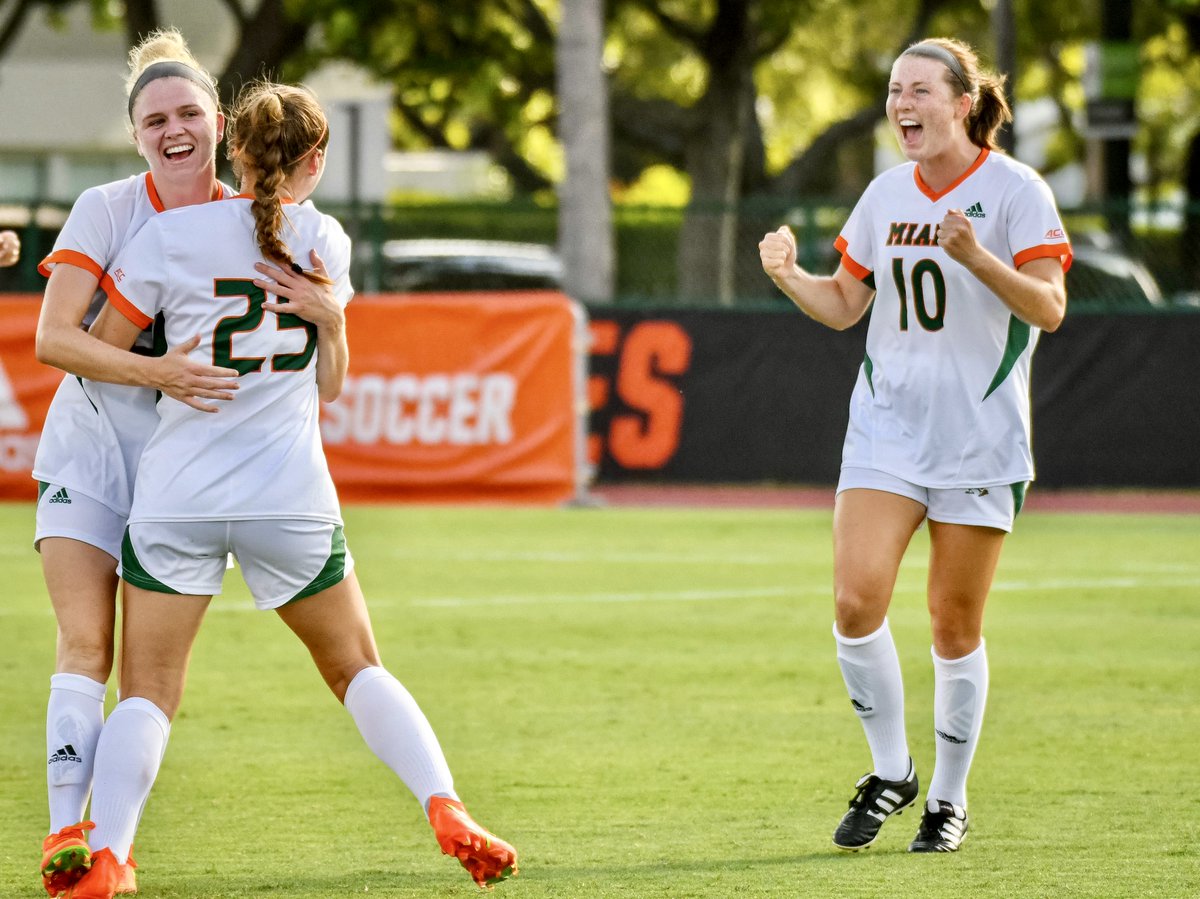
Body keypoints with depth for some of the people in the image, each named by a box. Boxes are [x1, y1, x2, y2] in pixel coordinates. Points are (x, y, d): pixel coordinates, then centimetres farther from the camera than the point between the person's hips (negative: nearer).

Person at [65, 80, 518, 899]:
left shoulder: (174, 235, -5)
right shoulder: (324, 240, 6)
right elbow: (328, 387, 13)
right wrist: (331, 319, -3)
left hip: (178, 494, -2)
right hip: (291, 496, 2)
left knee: (148, 691, 3)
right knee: (358, 669, 17)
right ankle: (448, 811, 1)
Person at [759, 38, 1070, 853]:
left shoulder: (1015, 189, -6)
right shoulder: (887, 194, 9)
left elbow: (1049, 308, -14)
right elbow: (844, 305, 16)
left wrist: (976, 257, -29)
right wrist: (789, 276, -4)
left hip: (980, 438, -4)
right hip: (887, 426, 4)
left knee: (955, 626, 1)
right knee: (856, 601, -12)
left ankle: (949, 799, 17)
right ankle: (891, 772, 7)